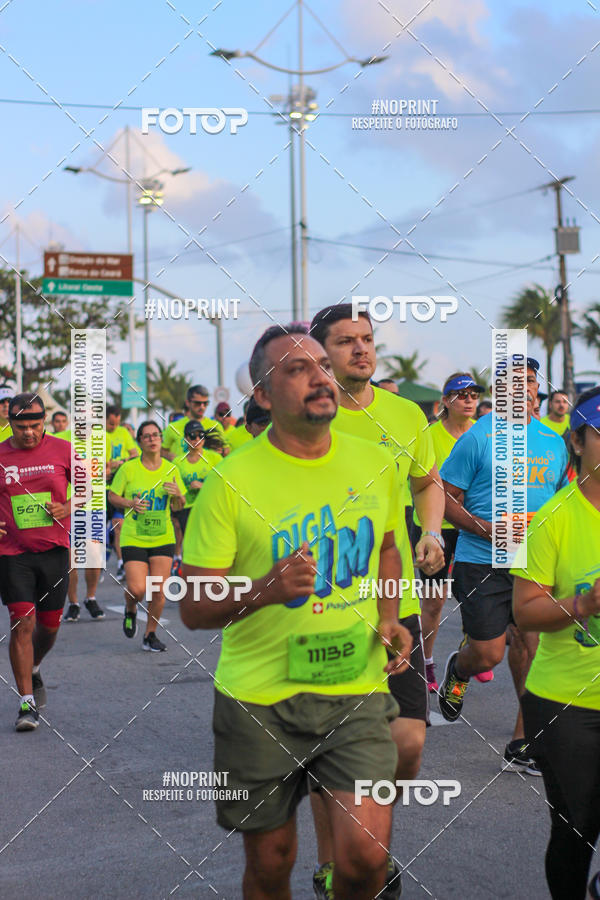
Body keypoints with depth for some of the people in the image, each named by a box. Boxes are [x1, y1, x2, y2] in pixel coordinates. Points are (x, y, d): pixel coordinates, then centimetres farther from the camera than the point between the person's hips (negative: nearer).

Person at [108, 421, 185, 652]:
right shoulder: (128, 468, -4)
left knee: (159, 591, -2)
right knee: (137, 589, -12)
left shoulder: (171, 469, 4)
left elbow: (178, 506, 13)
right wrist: (130, 503, -15)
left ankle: (150, 635, 16)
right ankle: (130, 611, 24)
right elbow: (112, 496, 4)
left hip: (163, 537, 2)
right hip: (134, 537, -2)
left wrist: (178, 495, -10)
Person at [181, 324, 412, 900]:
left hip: (357, 689, 2)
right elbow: (193, 609, -8)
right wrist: (267, 589, -26)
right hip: (259, 698, -2)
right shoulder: (232, 480, -11)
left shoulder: (373, 463, 2)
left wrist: (389, 616, 5)